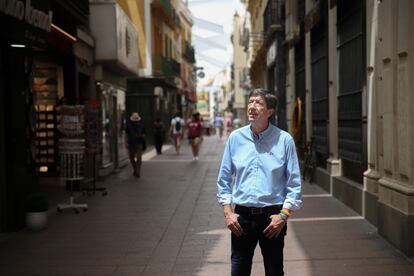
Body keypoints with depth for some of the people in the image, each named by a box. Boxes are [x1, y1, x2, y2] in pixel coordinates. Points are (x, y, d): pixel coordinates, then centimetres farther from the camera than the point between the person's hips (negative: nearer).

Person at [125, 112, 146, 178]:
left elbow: (143, 135, 10)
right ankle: (135, 169, 32)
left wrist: (141, 136, -12)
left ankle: (138, 172, -8)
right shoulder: (128, 126, 4)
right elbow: (126, 135, 7)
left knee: (139, 158, -12)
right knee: (131, 158, 9)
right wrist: (126, 142, -4)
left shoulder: (141, 126, 4)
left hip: (139, 144, -2)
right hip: (131, 144, 2)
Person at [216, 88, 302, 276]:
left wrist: (283, 215, -9)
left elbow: (294, 183, -3)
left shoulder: (284, 140, -4)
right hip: (242, 216, 2)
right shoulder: (236, 138, 2)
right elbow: (224, 179, 7)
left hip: (273, 217, -1)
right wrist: (227, 212, 0)